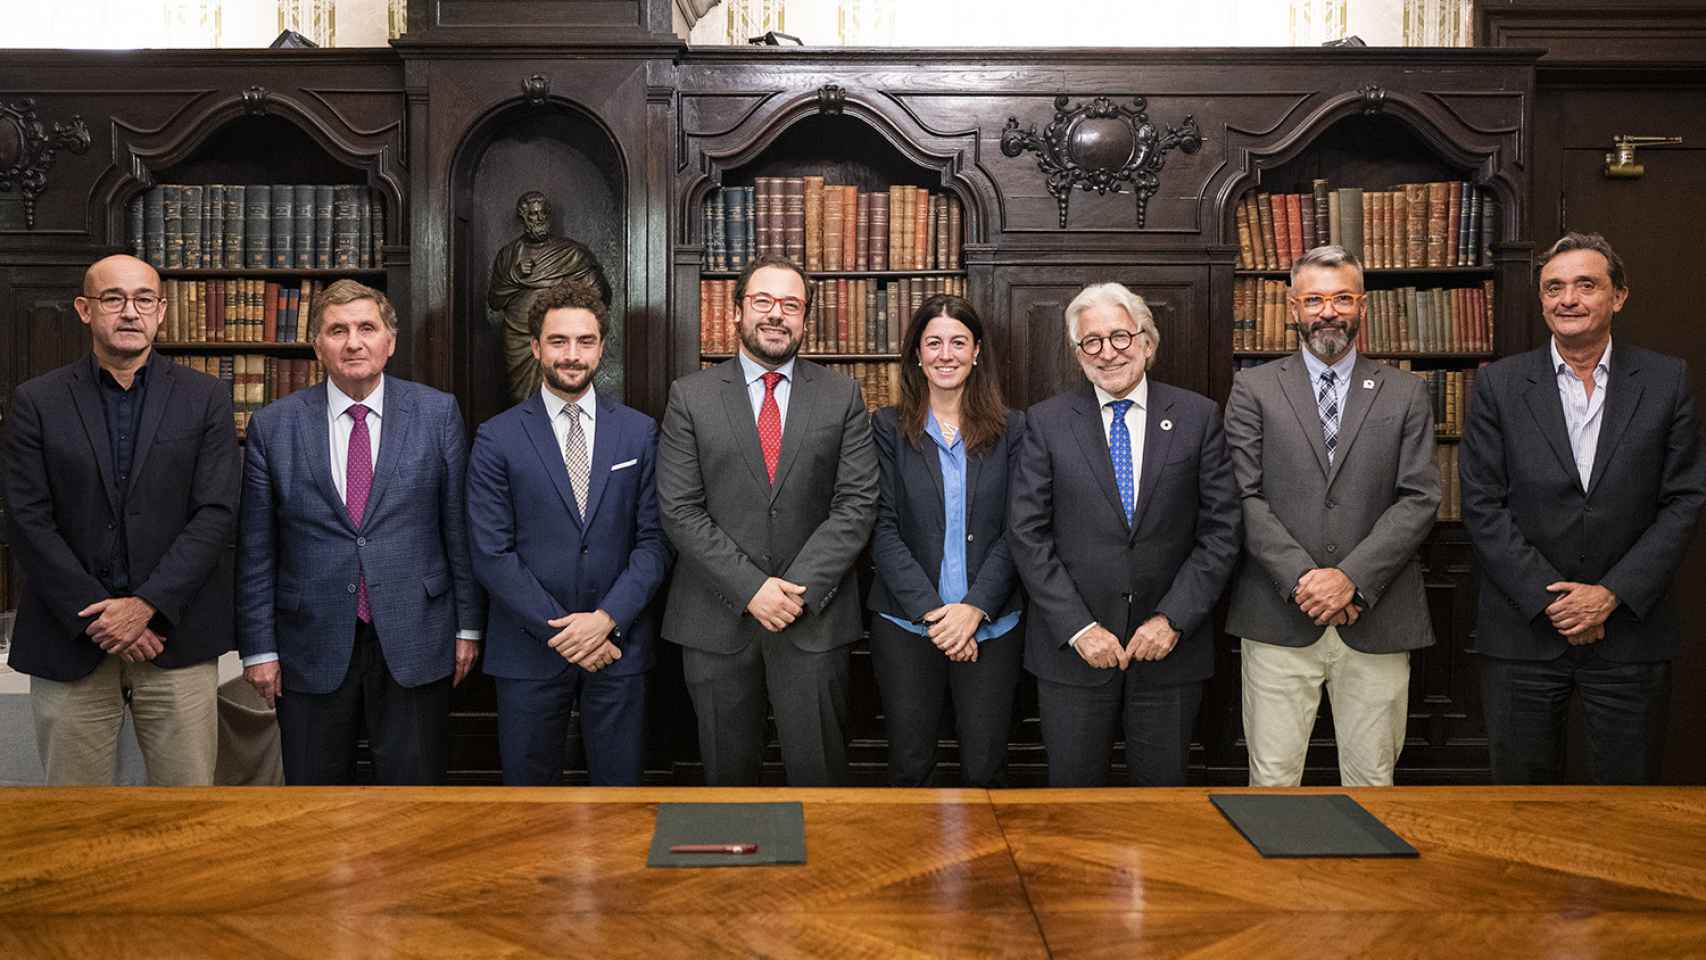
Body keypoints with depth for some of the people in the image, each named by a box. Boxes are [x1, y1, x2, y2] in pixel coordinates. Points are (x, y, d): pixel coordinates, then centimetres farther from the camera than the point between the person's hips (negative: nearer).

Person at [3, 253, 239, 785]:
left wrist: (147, 605, -12)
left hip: (175, 634, 0)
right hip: (70, 641, 0)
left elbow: (216, 513, -3)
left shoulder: (206, 398, 4)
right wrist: (99, 617, -10)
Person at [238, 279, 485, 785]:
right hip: (313, 648, 1)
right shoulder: (273, 426, 2)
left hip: (413, 644, 0)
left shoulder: (437, 413, 0)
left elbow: (459, 528, 3)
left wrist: (468, 626, 2)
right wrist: (259, 648, 2)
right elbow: (254, 551, 4)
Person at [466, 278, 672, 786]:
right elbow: (490, 553, -5)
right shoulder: (496, 438, -1)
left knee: (620, 785, 9)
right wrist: (557, 629, -11)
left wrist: (606, 619, -12)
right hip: (529, 648, -1)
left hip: (618, 644, 1)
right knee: (527, 787, 10)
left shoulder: (639, 432, 4)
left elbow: (654, 540, 0)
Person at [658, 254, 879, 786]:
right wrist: (750, 588, -13)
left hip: (815, 616, 0)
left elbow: (857, 503, -2)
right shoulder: (691, 396, 2)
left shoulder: (842, 396, 4)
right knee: (728, 773, 12)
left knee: (819, 773, 6)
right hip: (717, 619, 0)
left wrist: (801, 588, -13)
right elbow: (680, 510, -4)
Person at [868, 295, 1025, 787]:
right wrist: (930, 611, -13)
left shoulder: (1011, 429, 4)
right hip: (905, 625, 0)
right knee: (909, 767, 8)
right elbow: (884, 530, -4)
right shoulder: (888, 427, 2)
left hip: (991, 626, 1)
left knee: (985, 771, 6)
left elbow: (1015, 531, 0)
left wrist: (975, 608, -13)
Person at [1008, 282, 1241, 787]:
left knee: (1162, 790, 11)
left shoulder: (1198, 417, 2)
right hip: (1073, 649, 0)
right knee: (1073, 790, 8)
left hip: (1171, 646, 1)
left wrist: (1173, 619, -9)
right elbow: (1027, 534, -4)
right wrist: (1078, 627, -11)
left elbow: (1221, 531, 0)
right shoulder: (1046, 422, 1)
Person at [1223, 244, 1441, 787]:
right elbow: (1245, 497, -2)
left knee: (1372, 782, 9)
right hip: (1278, 619, -1)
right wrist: (1301, 578, -12)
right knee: (1272, 782, 3)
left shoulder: (1405, 394, 9)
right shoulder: (1253, 389, 5)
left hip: (1376, 619, 1)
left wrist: (1352, 577, -12)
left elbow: (1420, 499, 1)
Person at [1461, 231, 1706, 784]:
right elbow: (1483, 506, -4)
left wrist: (1613, 594, -10)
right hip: (1523, 630, 0)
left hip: (1630, 630, 1)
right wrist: (1547, 599, -10)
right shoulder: (1499, 384, 0)